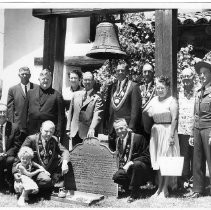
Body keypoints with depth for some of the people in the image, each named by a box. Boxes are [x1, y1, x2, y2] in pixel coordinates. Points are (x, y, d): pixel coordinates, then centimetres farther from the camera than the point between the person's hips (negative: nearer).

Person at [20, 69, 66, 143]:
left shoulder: (57, 95, 2)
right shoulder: (30, 93, 11)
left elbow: (61, 117, -1)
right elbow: (24, 113, 11)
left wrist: (59, 135, -5)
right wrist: (23, 129, 5)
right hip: (31, 133, 3)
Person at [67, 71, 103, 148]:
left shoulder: (97, 97, -5)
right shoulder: (76, 95, 12)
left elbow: (97, 115, -16)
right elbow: (71, 112, 16)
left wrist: (92, 129, -29)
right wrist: (69, 128, 11)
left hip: (88, 133, -4)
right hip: (75, 132, 5)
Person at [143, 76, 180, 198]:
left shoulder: (172, 101, -7)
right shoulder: (154, 100, 11)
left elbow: (174, 119, -13)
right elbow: (145, 113, 9)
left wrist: (171, 135, -18)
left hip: (167, 131, -6)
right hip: (155, 132, 6)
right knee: (158, 161, 10)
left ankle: (165, 189, 6)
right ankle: (160, 187, 19)